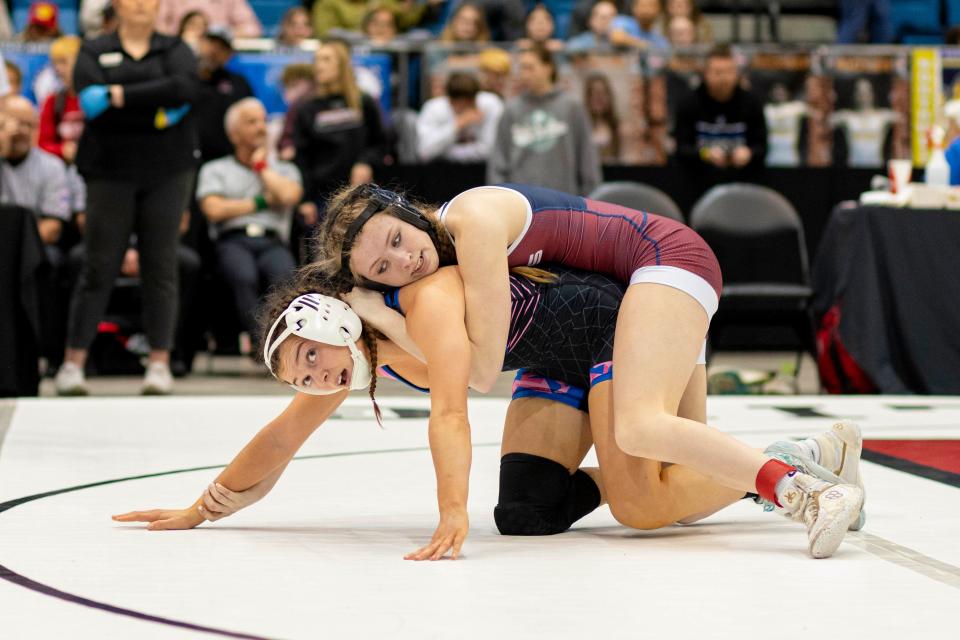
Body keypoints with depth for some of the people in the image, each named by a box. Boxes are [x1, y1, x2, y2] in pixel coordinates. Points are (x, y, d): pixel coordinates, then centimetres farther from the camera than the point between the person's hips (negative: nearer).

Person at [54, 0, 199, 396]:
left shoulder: (175, 50, 8)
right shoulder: (94, 52, 6)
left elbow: (184, 87, -13)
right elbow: (91, 104, -11)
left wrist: (122, 95, -16)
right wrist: (157, 111, -14)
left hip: (166, 172, 1)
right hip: (110, 172, -1)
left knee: (161, 266, 1)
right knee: (99, 267, -2)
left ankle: (160, 363, 6)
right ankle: (73, 363, 2)